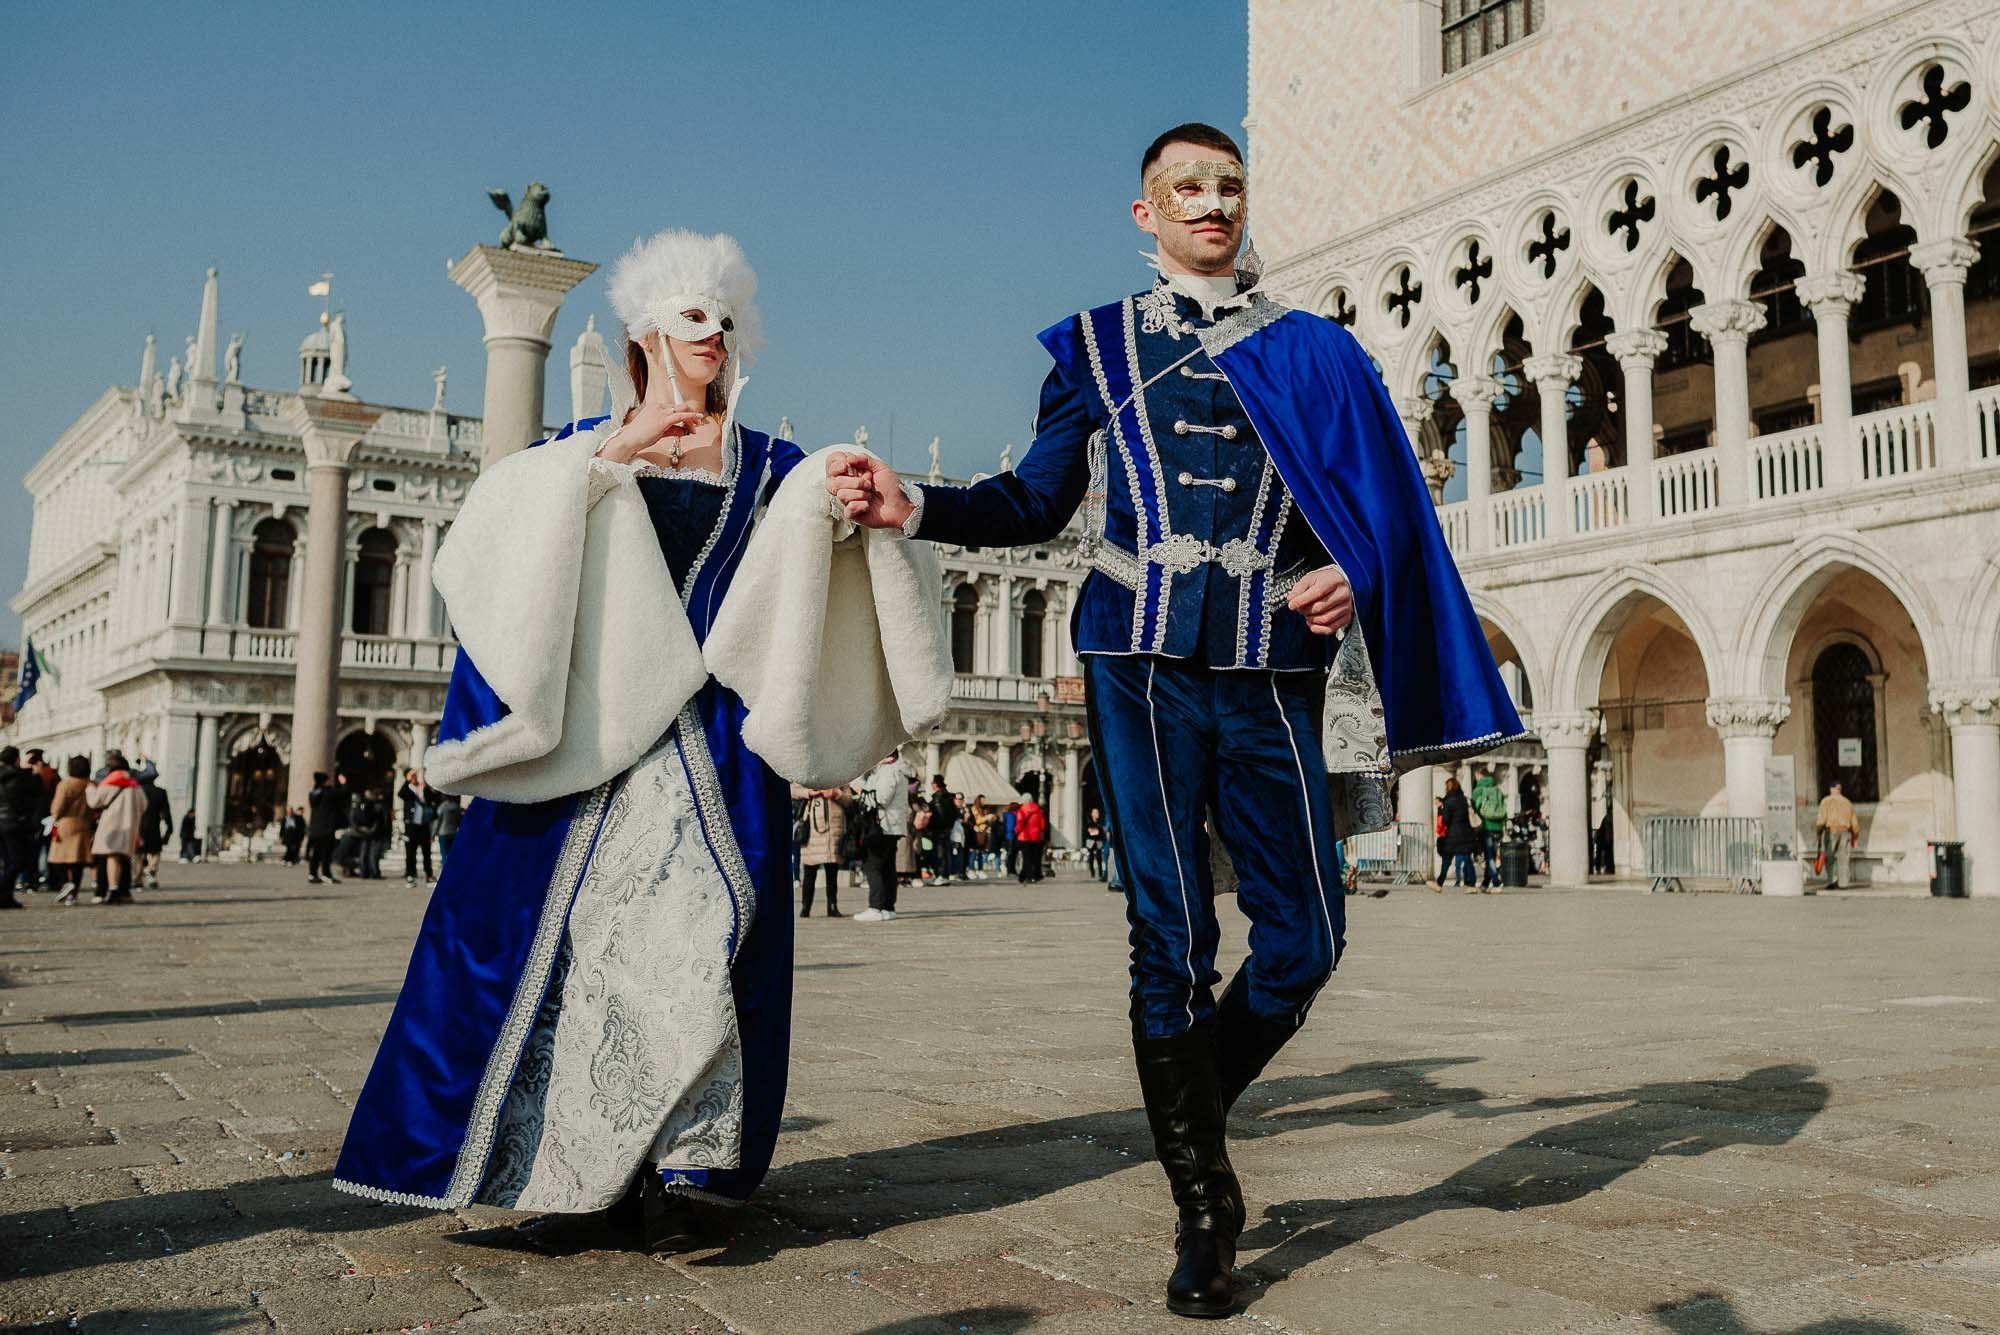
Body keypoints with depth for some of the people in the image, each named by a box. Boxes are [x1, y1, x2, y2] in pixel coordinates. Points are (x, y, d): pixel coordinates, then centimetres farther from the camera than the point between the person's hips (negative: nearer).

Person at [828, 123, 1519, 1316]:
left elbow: (1381, 508, 13)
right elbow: (1034, 503, 12)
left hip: (1271, 675, 2)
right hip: (1142, 667, -1)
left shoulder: (1313, 352, 15)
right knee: (1170, 937, -2)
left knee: (1305, 937, -2)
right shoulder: (1097, 347, 14)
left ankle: (1193, 1108, 28)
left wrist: (1355, 575, -9)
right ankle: (1206, 1205, 14)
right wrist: (913, 504, -4)